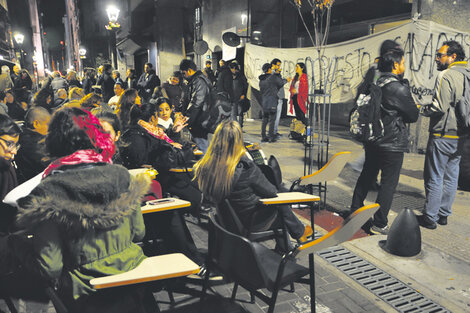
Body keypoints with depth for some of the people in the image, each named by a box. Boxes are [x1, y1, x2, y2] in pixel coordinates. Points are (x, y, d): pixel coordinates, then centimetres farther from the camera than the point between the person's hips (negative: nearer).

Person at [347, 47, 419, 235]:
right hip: (392, 143, -8)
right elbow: (413, 116, -9)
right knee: (389, 183, 1)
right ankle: (379, 224, 7)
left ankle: (354, 212, 31)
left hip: (372, 140, 8)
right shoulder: (399, 88, -17)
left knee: (366, 176, 19)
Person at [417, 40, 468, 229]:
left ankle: (430, 217, 8)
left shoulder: (446, 75, -14)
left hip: (442, 136, -8)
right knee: (451, 177, 14)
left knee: (434, 178, 0)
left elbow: (440, 106, -23)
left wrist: (421, 109, -7)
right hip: (460, 136, 8)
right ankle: (444, 214, 25)